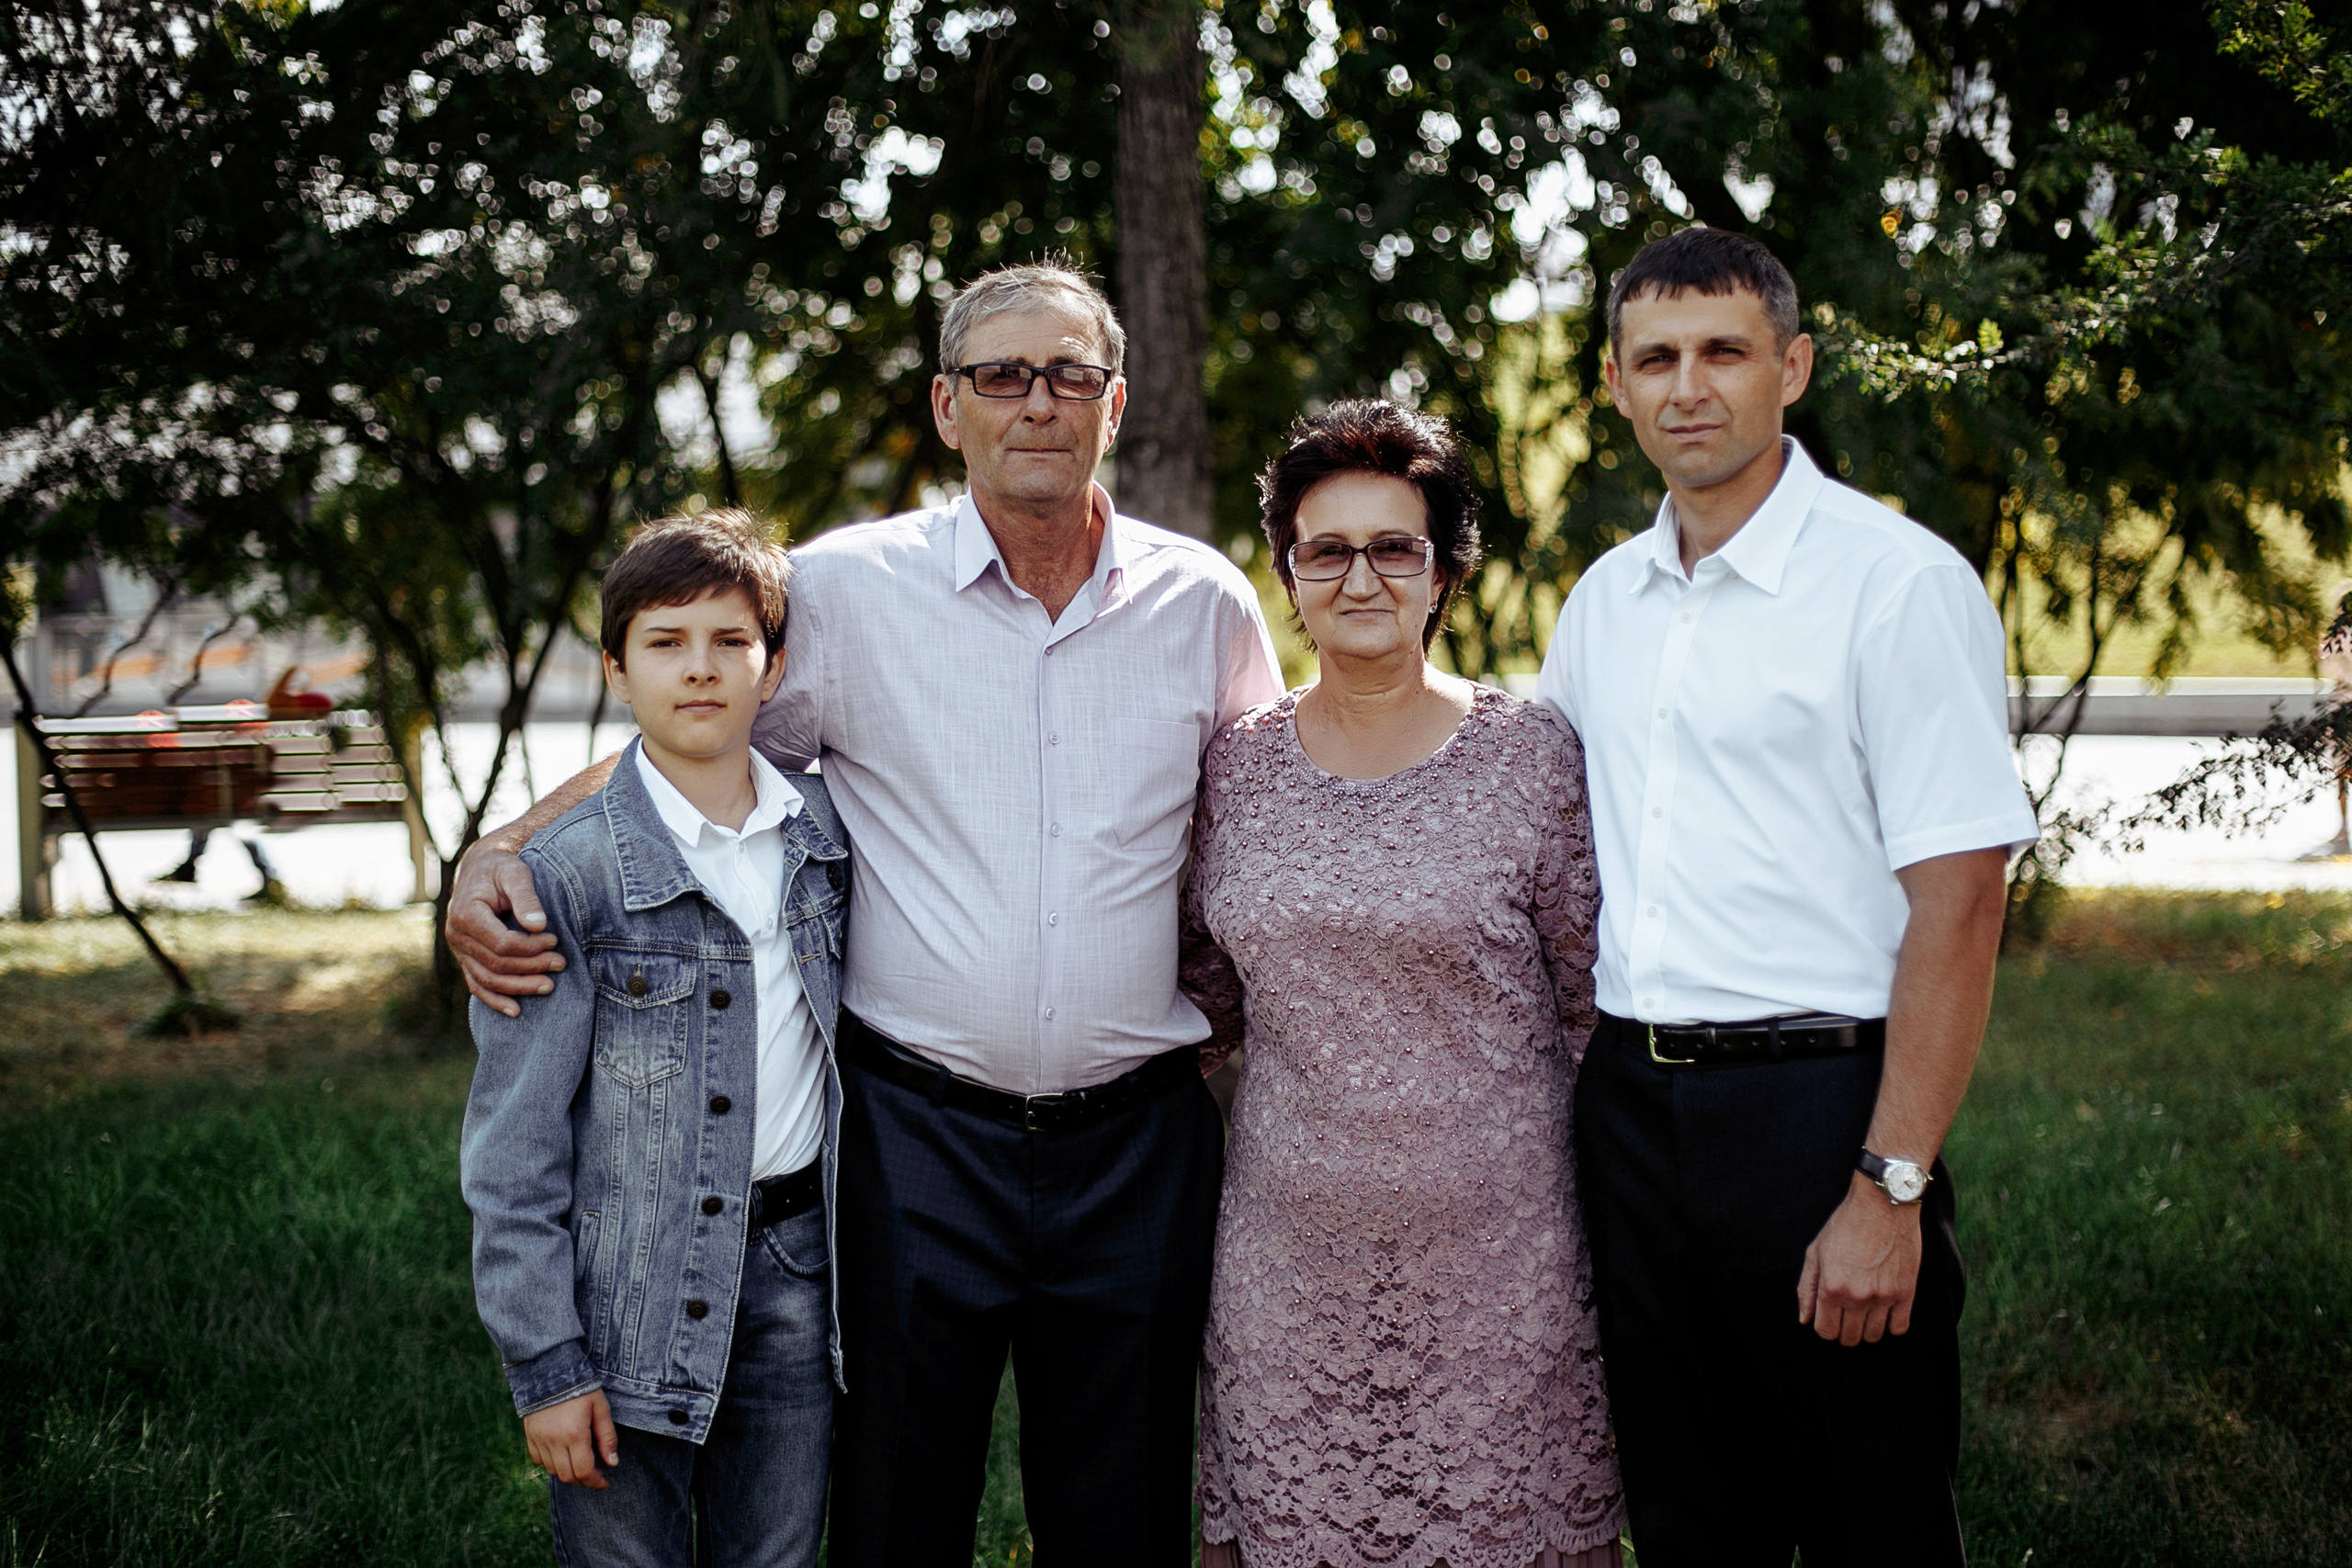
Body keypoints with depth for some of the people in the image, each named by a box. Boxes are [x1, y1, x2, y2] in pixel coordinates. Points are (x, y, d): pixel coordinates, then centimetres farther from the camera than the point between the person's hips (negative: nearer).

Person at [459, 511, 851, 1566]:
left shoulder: (824, 832, 2)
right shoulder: (565, 875, -11)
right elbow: (512, 1146, -9)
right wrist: (544, 1363, -11)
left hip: (797, 1274, 4)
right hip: (637, 1292, -4)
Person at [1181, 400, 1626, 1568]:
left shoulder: (1529, 756, -3)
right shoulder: (1238, 765, 5)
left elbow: (1595, 1003, 2)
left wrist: (1607, 1190, 3)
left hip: (1492, 1239, -2)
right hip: (1290, 1241, 2)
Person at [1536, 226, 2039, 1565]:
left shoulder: (1898, 580, -9)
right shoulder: (1603, 602, 11)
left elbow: (1958, 904, -14)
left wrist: (1889, 1190, -19)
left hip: (1816, 1106, -5)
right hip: (1629, 1105, 6)